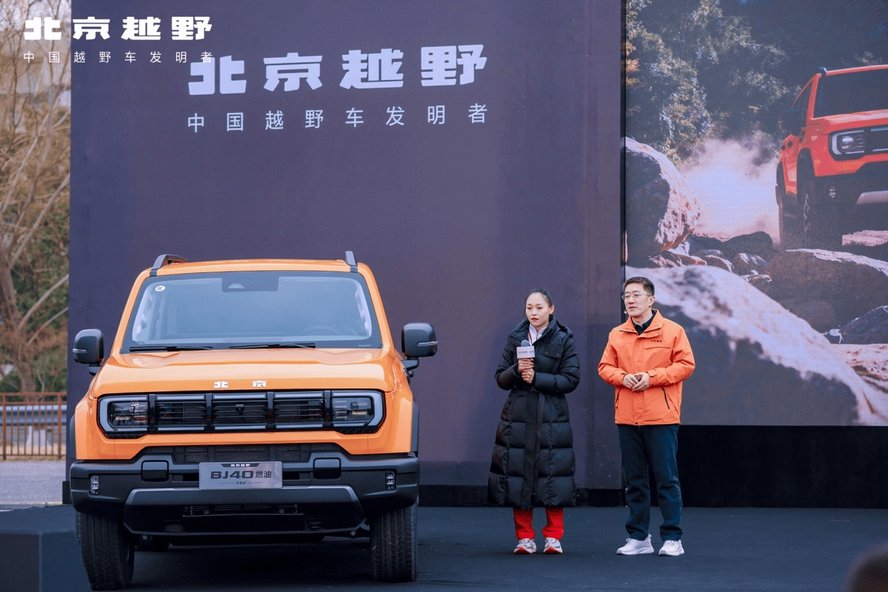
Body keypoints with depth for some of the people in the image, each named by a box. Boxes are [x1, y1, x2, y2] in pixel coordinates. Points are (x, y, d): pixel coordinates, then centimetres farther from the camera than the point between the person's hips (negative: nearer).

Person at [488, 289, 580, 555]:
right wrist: (516, 370, -11)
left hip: (551, 417, -2)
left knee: (552, 474, -5)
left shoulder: (563, 340, 2)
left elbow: (571, 379, -5)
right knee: (518, 475, -1)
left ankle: (553, 537, 4)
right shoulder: (515, 338, 10)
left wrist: (536, 378, -13)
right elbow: (501, 378, 10)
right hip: (518, 416, 2)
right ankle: (524, 538, 6)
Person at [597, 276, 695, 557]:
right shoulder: (616, 334, 11)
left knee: (666, 478, -3)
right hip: (627, 418, 4)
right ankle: (638, 537, 16)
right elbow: (605, 367, 13)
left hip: (661, 417, -4)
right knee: (634, 480, 9)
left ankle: (672, 538, 2)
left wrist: (652, 377, -14)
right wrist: (622, 377, -9)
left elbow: (686, 365, -4)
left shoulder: (672, 331, -1)